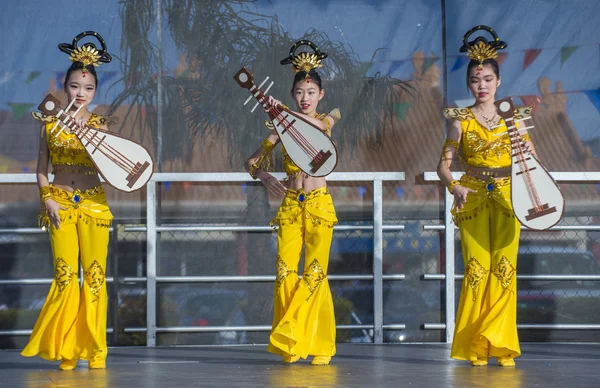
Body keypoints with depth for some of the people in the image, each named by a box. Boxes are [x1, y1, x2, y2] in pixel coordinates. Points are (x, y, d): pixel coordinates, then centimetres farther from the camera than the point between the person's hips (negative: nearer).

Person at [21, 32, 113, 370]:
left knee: (95, 275, -2)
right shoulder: (50, 123, 5)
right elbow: (42, 165, 7)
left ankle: (94, 349, 5)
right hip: (60, 203, 0)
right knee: (65, 275, -3)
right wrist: (47, 199, -4)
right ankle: (65, 349, 3)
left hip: (93, 202, 0)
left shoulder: (99, 124, 5)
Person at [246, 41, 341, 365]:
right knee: (285, 273, -5)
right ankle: (289, 345, 2)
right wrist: (265, 177, -11)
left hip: (319, 205, -2)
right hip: (290, 205, 2)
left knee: (315, 274, -5)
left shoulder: (328, 119, 4)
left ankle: (319, 345, 2)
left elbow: (322, 125, -22)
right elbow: (253, 162, 10)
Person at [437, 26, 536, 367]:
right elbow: (444, 164, 1)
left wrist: (528, 152, -15)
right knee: (477, 269, -4)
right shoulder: (461, 121, 3)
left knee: (505, 268, -4)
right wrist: (454, 187, -18)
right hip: (473, 198, -1)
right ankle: (476, 347, 4)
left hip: (507, 198, 1)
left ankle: (501, 344, 2)